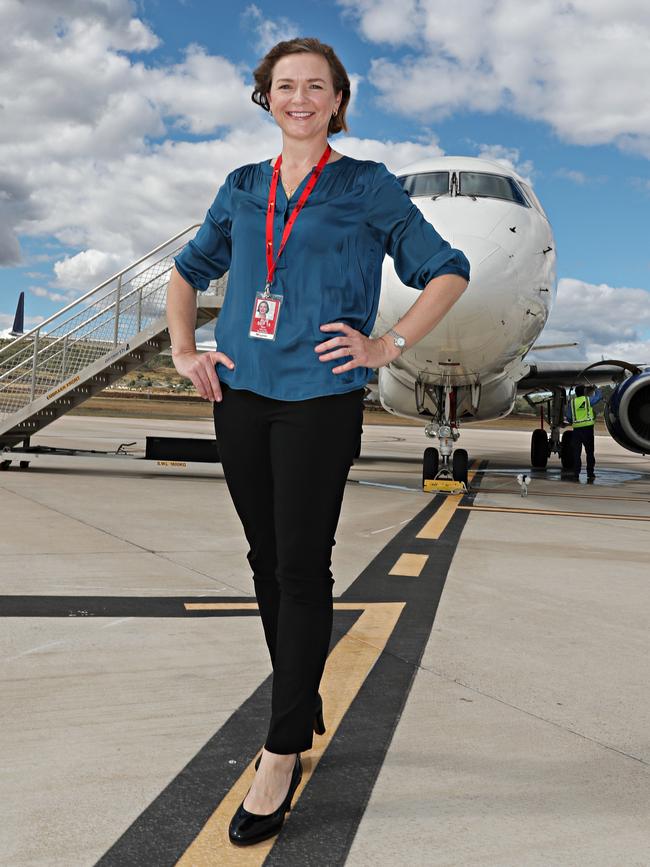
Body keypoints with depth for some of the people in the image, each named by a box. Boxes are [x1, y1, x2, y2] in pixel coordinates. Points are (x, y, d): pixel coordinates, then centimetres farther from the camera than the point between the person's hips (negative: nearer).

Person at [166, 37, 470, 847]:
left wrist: (387, 345, -7)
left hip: (319, 399, -5)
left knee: (302, 569, -5)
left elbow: (447, 271, 4)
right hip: (241, 395, 5)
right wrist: (184, 352, 9)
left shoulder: (366, 186, 2)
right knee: (266, 560, 11)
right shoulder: (243, 188, 14)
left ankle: (281, 756, 5)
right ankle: (303, 710, 29)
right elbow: (187, 272, 24)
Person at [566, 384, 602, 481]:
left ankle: (576, 475, 1)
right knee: (589, 452, 7)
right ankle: (590, 474, 7)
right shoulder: (588, 400, 0)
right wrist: (596, 388, 37)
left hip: (577, 429, 1)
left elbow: (568, 418, 8)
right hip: (588, 428, -1)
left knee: (576, 453, 4)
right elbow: (599, 395, 17)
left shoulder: (571, 402, 3)